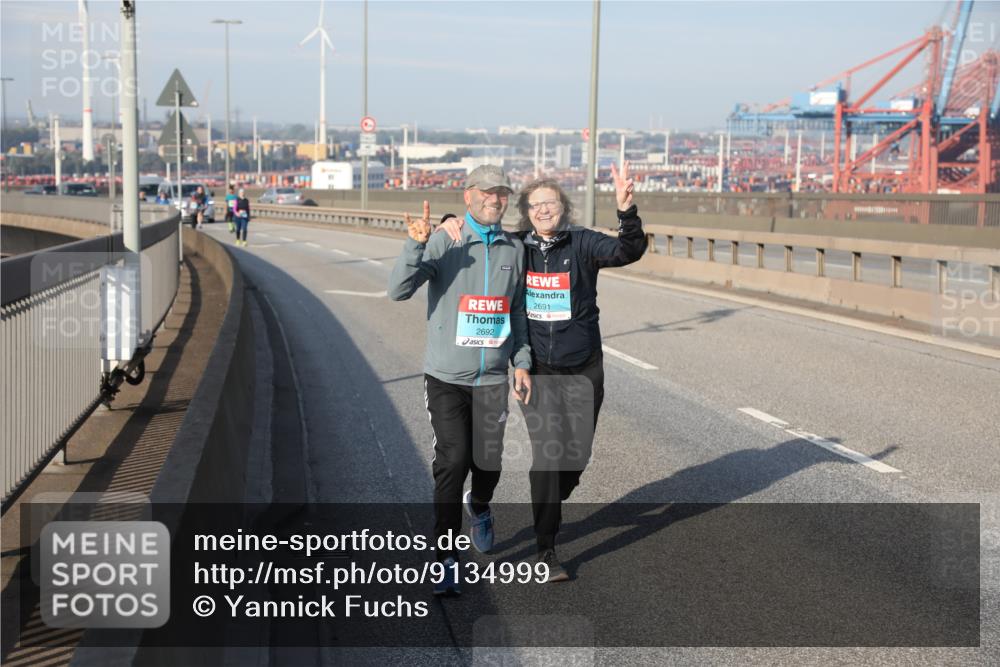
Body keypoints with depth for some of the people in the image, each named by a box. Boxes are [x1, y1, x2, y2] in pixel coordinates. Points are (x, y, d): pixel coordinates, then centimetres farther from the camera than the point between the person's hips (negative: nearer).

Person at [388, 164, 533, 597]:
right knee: (453, 462, -8)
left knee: (489, 463, 5)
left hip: (493, 378, 3)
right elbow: (398, 290, -16)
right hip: (446, 375, -3)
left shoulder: (515, 249, 7)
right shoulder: (442, 244, -6)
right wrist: (416, 245, -30)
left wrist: (522, 363, 8)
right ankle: (447, 558, 3)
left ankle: (478, 506, 42)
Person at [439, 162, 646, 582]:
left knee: (576, 457, 11)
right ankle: (545, 550, -2)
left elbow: (628, 251, -25)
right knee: (547, 453, -10)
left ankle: (548, 512, 42)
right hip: (536, 371, 0)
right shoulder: (516, 248, -1)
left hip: (583, 370, 1)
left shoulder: (583, 244, -7)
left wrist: (626, 209, -43)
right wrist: (453, 224, -10)